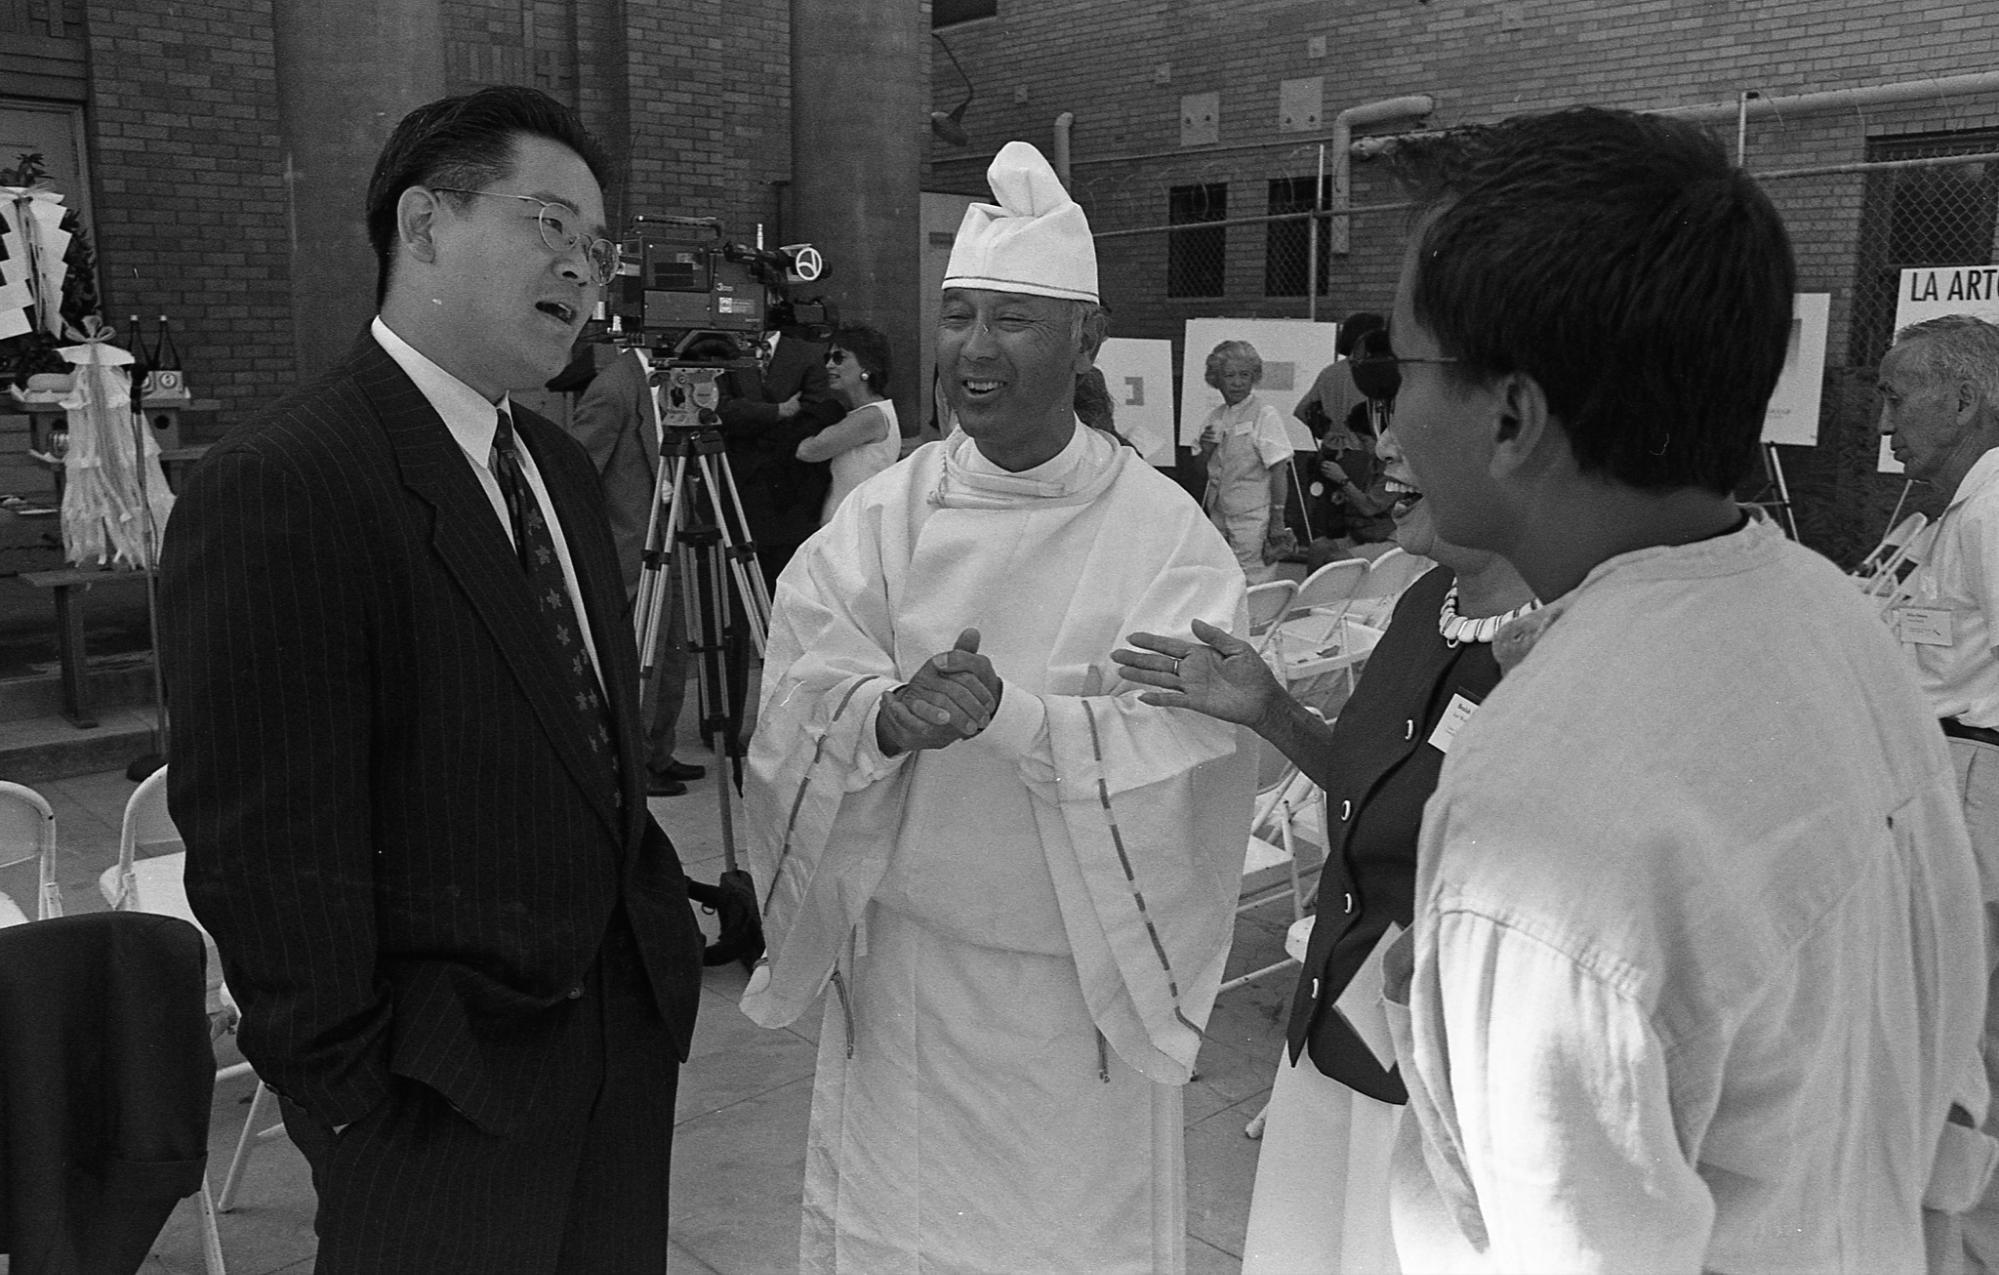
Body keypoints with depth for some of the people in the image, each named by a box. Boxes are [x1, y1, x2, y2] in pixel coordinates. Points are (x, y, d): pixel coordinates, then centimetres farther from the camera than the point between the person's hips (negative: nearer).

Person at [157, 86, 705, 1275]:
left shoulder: (563, 470, 8)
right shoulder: (276, 487, -19)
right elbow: (266, 855, -19)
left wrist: (660, 930, 7)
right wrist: (356, 1102, -13)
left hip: (626, 1040, 8)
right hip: (445, 1098, -7)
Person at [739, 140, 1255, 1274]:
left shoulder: (1163, 533, -8)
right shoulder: (878, 519, -1)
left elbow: (1184, 743, -18)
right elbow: (797, 715, -9)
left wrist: (1005, 711, -31)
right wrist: (888, 717, -30)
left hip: (1083, 982, -2)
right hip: (900, 975, 2)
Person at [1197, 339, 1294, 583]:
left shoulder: (1265, 415, -11)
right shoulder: (1214, 418, 7)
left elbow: (1279, 470, -11)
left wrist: (1277, 520, -13)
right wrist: (1205, 449, -8)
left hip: (1252, 515, -6)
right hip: (1219, 514, 6)